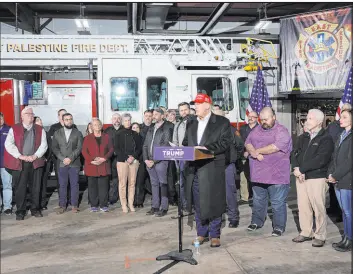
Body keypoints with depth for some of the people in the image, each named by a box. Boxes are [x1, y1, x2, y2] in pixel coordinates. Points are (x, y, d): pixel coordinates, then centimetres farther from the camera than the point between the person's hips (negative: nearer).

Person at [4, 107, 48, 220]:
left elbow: (43, 145, 3)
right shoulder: (14, 129, 5)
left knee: (36, 188, 7)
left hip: (35, 163, 2)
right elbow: (9, 144, -5)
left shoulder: (40, 130, 11)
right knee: (20, 188, 2)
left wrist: (35, 156, -10)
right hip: (19, 163, -2)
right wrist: (20, 156, -14)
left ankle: (35, 209, 19)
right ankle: (20, 211, 13)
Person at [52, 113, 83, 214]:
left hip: (74, 163, -1)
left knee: (74, 185, 2)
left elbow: (79, 148, -2)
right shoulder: (57, 133, 10)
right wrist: (63, 158, -9)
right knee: (62, 185, 3)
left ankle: (74, 205, 10)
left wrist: (70, 158, -13)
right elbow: (54, 148, 3)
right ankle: (62, 205, 10)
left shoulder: (78, 133, 6)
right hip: (61, 163, 1)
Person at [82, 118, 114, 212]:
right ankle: (94, 205, 12)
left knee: (103, 186, 1)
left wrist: (104, 158, -10)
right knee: (92, 186, 4)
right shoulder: (87, 138, 7)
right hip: (91, 166, 0)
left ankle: (103, 205, 9)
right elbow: (84, 151, 1)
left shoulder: (107, 137, 10)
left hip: (104, 166, 0)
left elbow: (111, 149, 5)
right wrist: (91, 160, -12)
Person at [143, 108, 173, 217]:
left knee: (163, 184, -2)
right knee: (154, 184, 12)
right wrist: (146, 159, 2)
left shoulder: (167, 128, -5)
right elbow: (145, 145, 16)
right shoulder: (151, 129, 16)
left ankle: (164, 207, 5)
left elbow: (166, 146, -12)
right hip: (150, 162, 6)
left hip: (161, 161, -6)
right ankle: (155, 206, 19)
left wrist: (154, 161, -13)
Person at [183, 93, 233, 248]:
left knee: (213, 203, 1)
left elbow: (225, 142, -7)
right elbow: (185, 143, 19)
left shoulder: (222, 122, 1)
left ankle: (214, 235, 15)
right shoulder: (191, 124, 19)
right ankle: (201, 233, 23)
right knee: (198, 204, 10)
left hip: (212, 170, -5)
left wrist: (207, 148, -17)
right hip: (194, 170, 5)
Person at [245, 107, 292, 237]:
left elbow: (276, 147, -22)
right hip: (258, 173, 6)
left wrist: (257, 151, -13)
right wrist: (253, 152, -15)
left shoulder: (282, 131, -9)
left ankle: (279, 227, 18)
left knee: (278, 203, 4)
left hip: (276, 175, -6)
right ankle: (257, 221, 35)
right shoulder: (256, 130, 12)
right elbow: (247, 143, 7)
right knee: (258, 200, 19)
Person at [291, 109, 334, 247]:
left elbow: (320, 160, -18)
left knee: (319, 208, 1)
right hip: (301, 177, 6)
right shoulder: (305, 137, 15)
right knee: (303, 206, 11)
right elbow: (296, 154, 10)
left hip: (317, 178, -6)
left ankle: (320, 236, 15)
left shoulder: (326, 139, -7)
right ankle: (306, 232, 24)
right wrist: (296, 168, -9)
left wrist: (301, 169, -16)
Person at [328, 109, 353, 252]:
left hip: (347, 181, -8)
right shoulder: (341, 136, 15)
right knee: (344, 211, 15)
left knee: (348, 212, 1)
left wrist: (335, 176, -13)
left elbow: (349, 161, -16)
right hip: (337, 181, 8)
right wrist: (330, 173, 3)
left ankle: (349, 240, 12)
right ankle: (346, 237, 24)